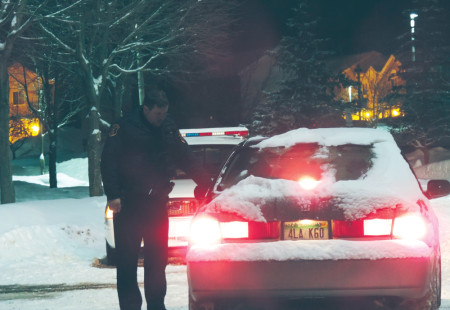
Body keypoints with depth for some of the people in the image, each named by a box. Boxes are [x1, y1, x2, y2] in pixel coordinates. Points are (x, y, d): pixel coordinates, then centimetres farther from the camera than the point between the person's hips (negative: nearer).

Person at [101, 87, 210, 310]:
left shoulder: (168, 128, 10)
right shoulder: (125, 128, -4)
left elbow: (185, 158, 13)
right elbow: (109, 162, -7)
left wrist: (205, 182, 3)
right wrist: (113, 195, -16)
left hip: (157, 202, 4)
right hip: (128, 204, -4)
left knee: (157, 258, 6)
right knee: (127, 259, -1)